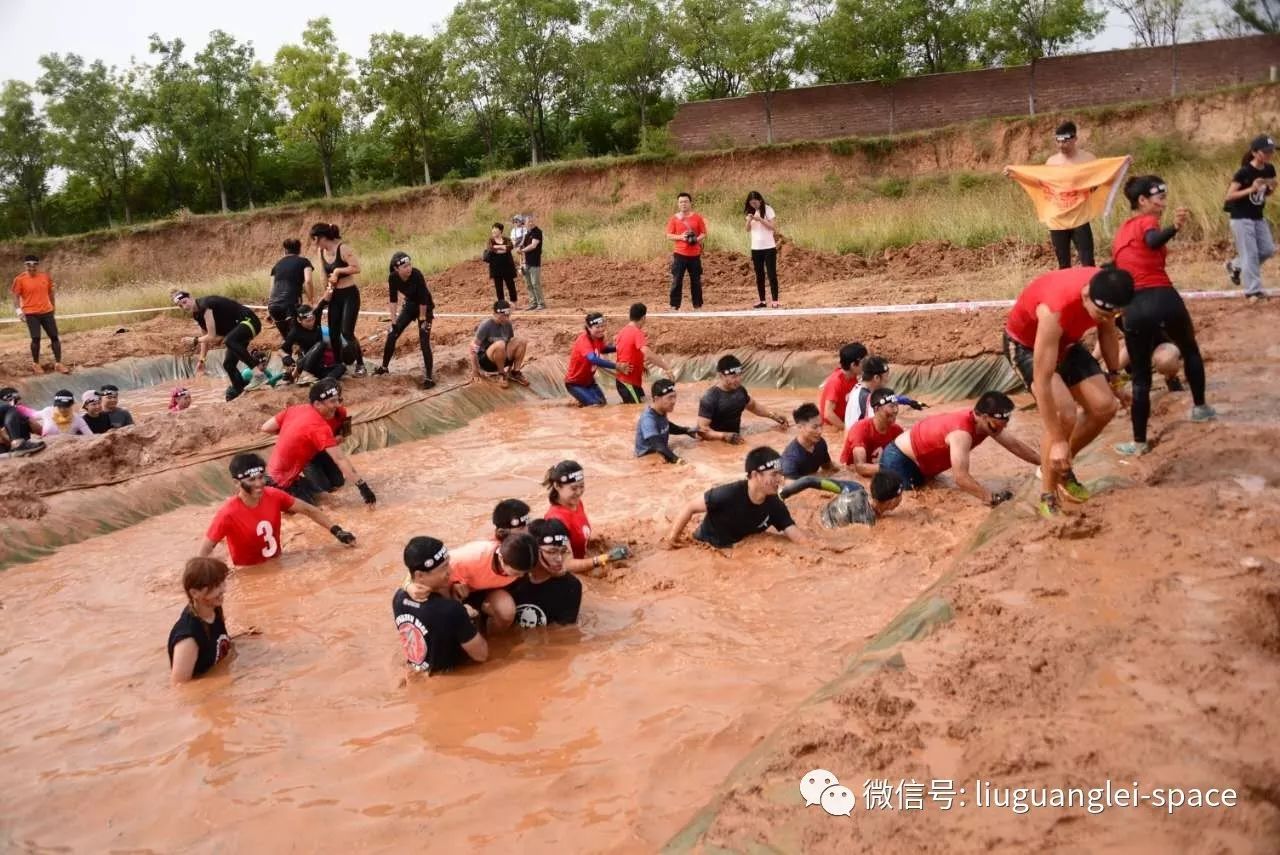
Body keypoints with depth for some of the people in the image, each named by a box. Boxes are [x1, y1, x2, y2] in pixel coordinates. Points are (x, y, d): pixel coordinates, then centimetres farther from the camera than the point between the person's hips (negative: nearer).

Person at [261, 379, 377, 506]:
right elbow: (340, 459, -28)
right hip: (283, 482, -8)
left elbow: (265, 428, 2)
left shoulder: (296, 408, -3)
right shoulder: (319, 427, -25)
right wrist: (362, 486, -28)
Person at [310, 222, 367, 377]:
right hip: (334, 296, 7)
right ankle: (337, 365, 21)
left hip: (349, 295, -7)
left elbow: (357, 268, -26)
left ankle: (360, 365, 1)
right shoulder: (321, 252, 3)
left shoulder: (343, 249, -20)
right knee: (333, 333, 8)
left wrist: (338, 270, -19)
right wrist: (327, 290, 2)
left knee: (347, 332, -12)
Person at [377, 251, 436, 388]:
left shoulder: (416, 274, -33)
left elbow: (423, 299, -26)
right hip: (410, 305, 5)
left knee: (424, 342, -14)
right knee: (392, 334, 6)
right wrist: (394, 321, -11)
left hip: (425, 307, -5)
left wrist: (422, 319, -20)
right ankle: (384, 367, 26)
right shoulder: (393, 277, -19)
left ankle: (429, 377, -8)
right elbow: (393, 299, -11)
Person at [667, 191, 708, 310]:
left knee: (696, 281, 7)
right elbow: (669, 235, 1)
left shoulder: (697, 217, 3)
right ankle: (674, 305, 1)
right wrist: (680, 237, -16)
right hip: (679, 254, -1)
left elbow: (704, 234, 6)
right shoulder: (674, 218, 2)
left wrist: (697, 239, -15)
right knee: (676, 280, -4)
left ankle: (698, 305, 15)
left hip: (695, 254, 1)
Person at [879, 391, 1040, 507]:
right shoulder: (962, 433, -38)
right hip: (898, 460, -10)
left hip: (919, 462, 10)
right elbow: (961, 478, -46)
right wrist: (992, 498, -50)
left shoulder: (984, 421, -9)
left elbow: (1014, 444, 6)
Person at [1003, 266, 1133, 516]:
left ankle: (1059, 466, 21)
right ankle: (1047, 496, -9)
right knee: (1064, 413, -25)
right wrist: (1058, 441, -37)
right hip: (1025, 344, -7)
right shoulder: (1054, 310, -43)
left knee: (1105, 406, -3)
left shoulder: (1104, 291, -24)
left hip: (1065, 341, 7)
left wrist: (1114, 376, 11)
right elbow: (1042, 382, -39)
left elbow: (1108, 331, 2)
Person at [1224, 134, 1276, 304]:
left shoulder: (1269, 170, 2)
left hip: (1258, 217, 7)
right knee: (1250, 254, -8)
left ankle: (1235, 265, 27)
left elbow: (1267, 192, 15)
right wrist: (1251, 189, -29)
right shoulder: (1244, 172, -18)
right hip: (1241, 218, -7)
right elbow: (1229, 196, -19)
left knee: (1268, 250, 6)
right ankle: (1253, 291, -4)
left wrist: (1272, 188, -9)